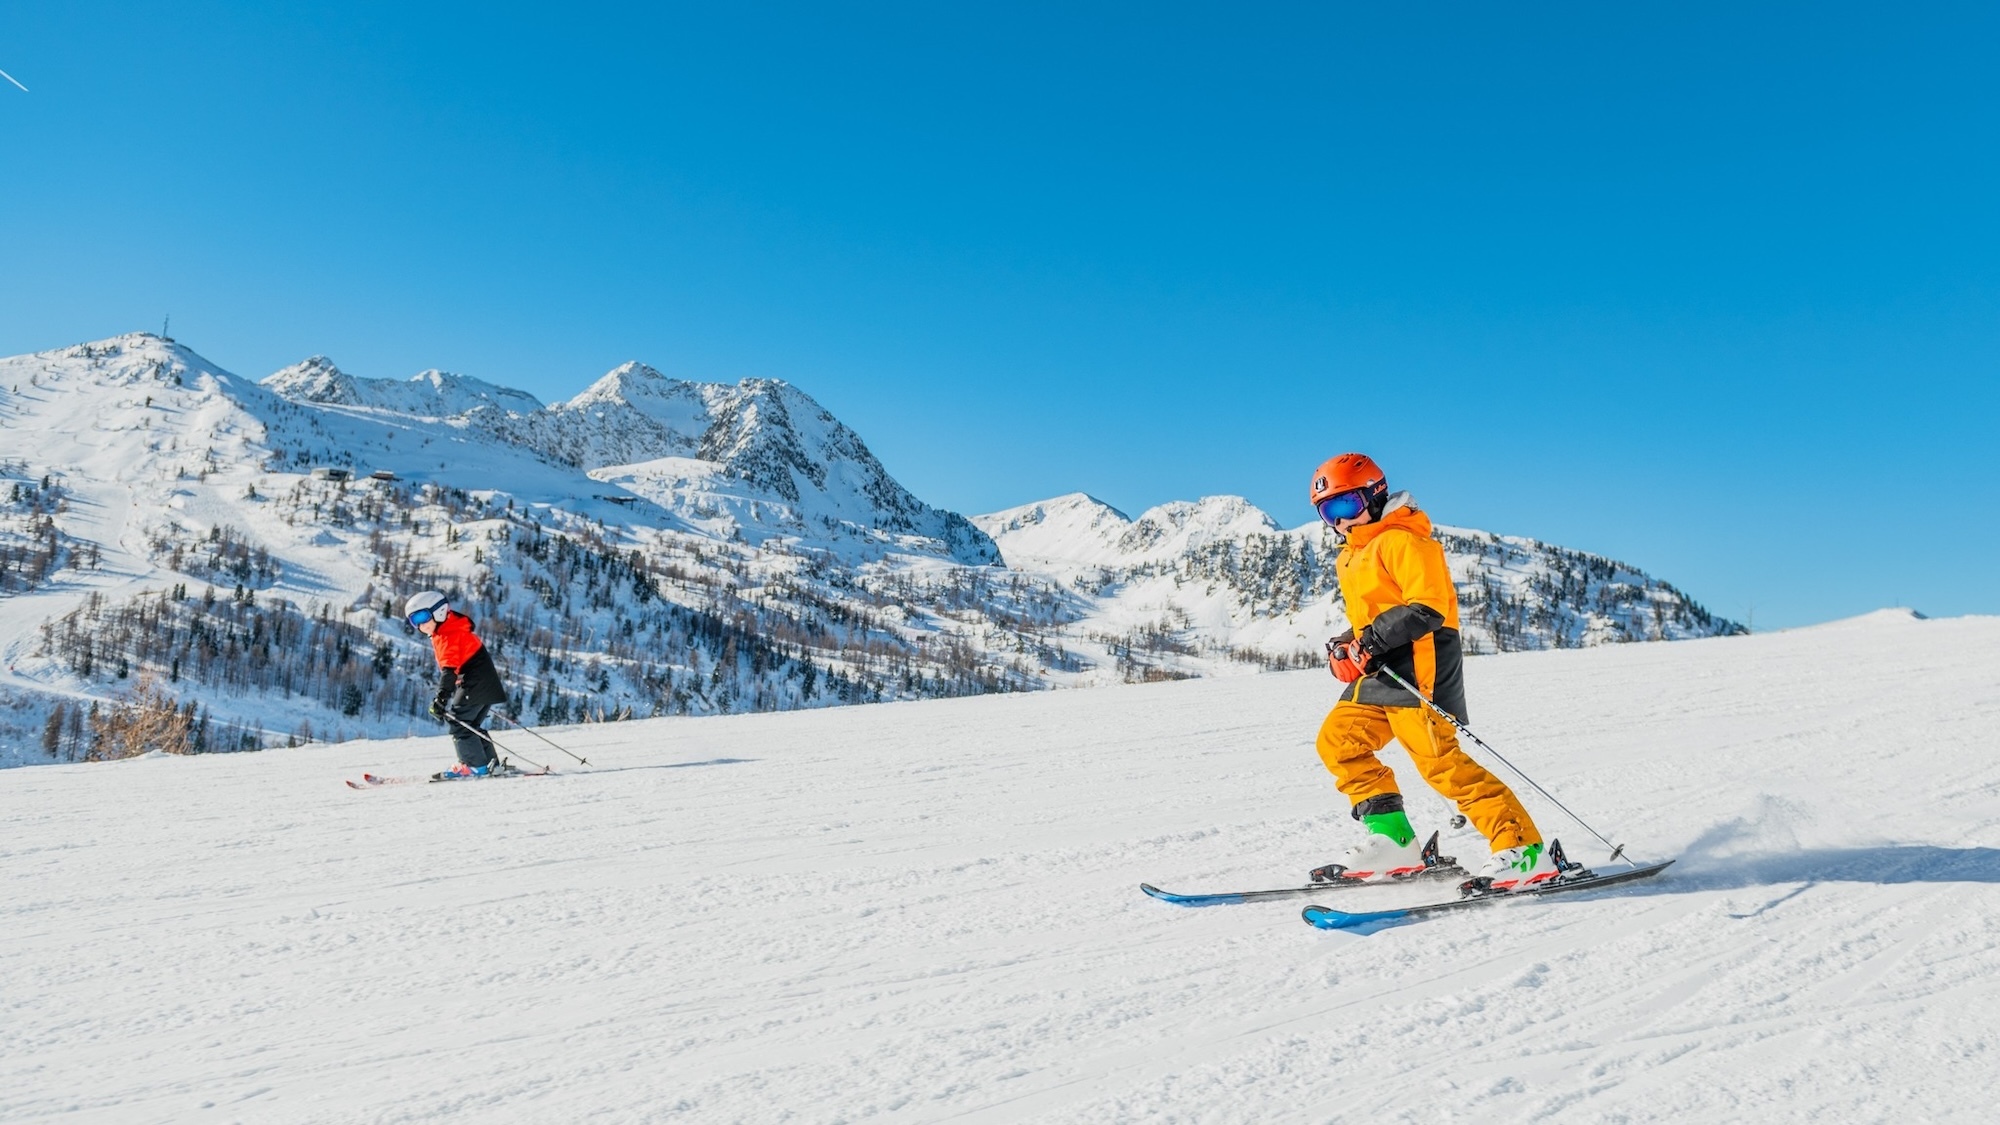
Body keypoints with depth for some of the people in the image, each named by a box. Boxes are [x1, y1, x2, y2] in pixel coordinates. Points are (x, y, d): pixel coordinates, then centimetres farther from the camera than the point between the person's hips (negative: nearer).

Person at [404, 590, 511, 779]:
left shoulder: (448, 636, -14)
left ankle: (475, 765, -8)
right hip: (488, 685, 10)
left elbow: (449, 669, -27)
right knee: (471, 725, 17)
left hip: (475, 684, -10)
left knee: (457, 722, -6)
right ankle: (491, 764, 17)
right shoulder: (455, 630, 18)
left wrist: (441, 698, -35)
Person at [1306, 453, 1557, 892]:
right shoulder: (1352, 556, 22)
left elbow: (1429, 607, -19)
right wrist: (1349, 646, 11)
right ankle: (1392, 841, 5)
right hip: (1379, 671, 10)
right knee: (1338, 741, 3)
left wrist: (1377, 637, -25)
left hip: (1418, 664, -10)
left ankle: (1523, 848, -8)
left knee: (1440, 760, -14)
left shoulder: (1401, 540, -9)